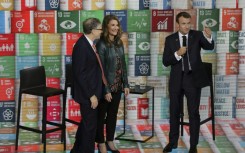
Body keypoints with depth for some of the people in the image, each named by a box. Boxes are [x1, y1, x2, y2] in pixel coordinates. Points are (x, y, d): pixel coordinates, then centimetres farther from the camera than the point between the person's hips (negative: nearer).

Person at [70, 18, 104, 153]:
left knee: (86, 122, 21)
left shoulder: (88, 43, 6)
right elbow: (79, 74, -23)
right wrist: (91, 95, -20)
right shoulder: (81, 46, -22)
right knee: (90, 125, 3)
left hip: (91, 91, 10)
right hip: (87, 93, -10)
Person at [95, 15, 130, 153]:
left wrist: (126, 84, 7)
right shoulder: (102, 44, -15)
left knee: (113, 114, 15)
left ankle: (110, 141, 28)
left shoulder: (119, 43, 5)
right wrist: (106, 90, -17)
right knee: (101, 115, 8)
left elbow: (123, 65, 10)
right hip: (105, 86, -6)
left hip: (117, 85, 6)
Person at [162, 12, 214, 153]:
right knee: (174, 112, 12)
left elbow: (210, 47, -21)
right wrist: (177, 54, -20)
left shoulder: (197, 35, -3)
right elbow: (165, 62, -3)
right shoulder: (170, 39, 1)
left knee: (194, 113, 3)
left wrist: (208, 36, -41)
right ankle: (173, 142, 27)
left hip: (193, 79, -2)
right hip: (176, 79, 2)